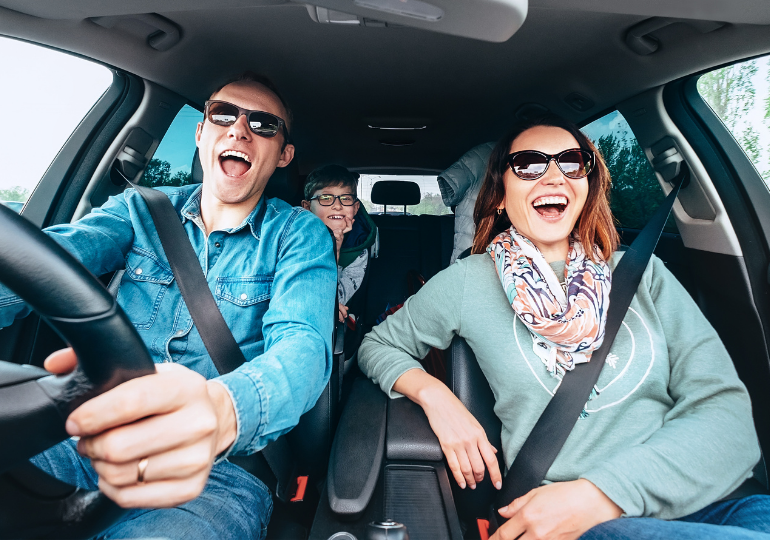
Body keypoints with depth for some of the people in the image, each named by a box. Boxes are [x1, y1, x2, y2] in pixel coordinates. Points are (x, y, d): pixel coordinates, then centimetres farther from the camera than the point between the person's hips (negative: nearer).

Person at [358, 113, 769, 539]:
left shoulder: (642, 273, 7)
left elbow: (723, 403, -1)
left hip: (699, 504, 6)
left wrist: (603, 493, -17)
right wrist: (434, 394, -9)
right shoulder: (468, 281, 2)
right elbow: (379, 345, 13)